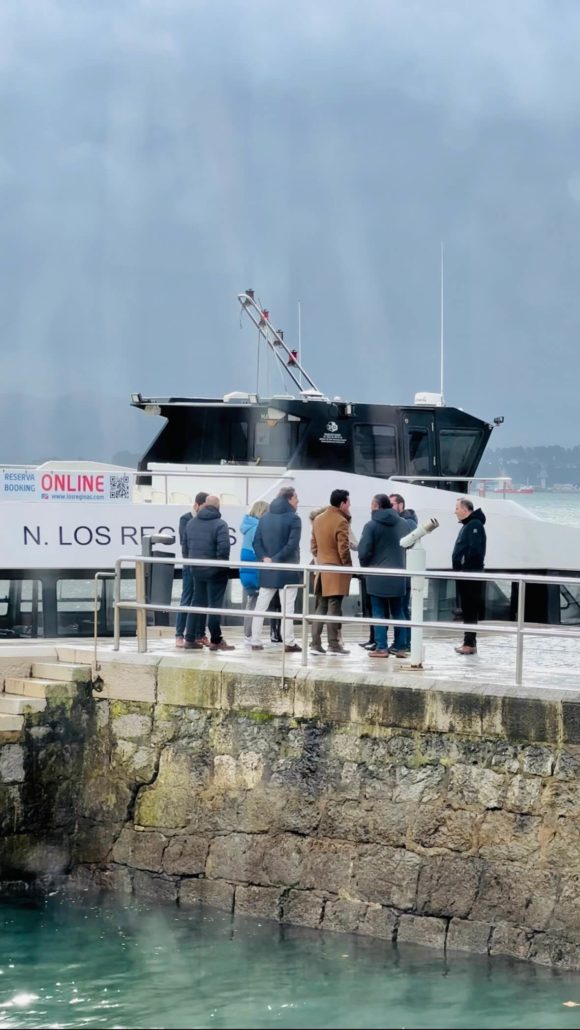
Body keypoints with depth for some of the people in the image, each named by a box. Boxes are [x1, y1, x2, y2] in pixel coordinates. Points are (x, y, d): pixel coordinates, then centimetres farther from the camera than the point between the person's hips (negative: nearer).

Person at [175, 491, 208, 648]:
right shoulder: (186, 519, -1)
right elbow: (185, 541, -8)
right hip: (191, 566, -4)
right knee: (186, 600, -2)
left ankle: (200, 634, 14)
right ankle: (179, 635, 1)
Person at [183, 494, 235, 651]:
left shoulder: (191, 523, 7)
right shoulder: (220, 524, -14)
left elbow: (186, 546, 11)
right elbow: (223, 548, -23)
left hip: (196, 569, 6)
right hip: (215, 571, -6)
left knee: (197, 603, 13)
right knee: (215, 604, 1)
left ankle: (190, 639, 11)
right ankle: (215, 641, 3)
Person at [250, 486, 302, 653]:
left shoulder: (264, 518, 9)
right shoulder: (293, 518, -10)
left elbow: (256, 542, 2)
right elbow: (292, 545, -20)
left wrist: (265, 558, -7)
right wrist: (277, 559, -15)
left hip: (267, 570, 5)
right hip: (288, 570, -5)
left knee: (260, 606, 8)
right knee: (288, 607, 1)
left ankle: (255, 641, 7)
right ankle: (288, 642, 0)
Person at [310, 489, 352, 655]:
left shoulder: (318, 519, 10)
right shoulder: (340, 521, -14)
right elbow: (343, 548, -17)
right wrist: (348, 566, -7)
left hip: (321, 569, 7)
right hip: (336, 571, -7)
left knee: (320, 608, 11)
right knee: (334, 609, -5)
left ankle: (316, 644, 9)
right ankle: (334, 645, -3)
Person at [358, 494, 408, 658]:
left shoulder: (371, 526, -11)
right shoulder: (403, 524, 3)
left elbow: (364, 552, -14)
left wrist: (365, 565, 5)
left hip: (377, 576, -4)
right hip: (398, 576, 4)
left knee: (379, 613, 2)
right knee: (397, 612, 12)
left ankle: (381, 647, -1)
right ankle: (399, 647, 12)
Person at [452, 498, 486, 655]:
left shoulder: (475, 525, -13)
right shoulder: (467, 525, 18)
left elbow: (475, 549, -22)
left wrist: (466, 567, -20)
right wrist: (459, 568, 13)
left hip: (470, 574, -10)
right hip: (464, 574, 10)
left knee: (470, 608, -8)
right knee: (467, 608, 12)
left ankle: (470, 643, -8)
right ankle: (469, 642, 17)